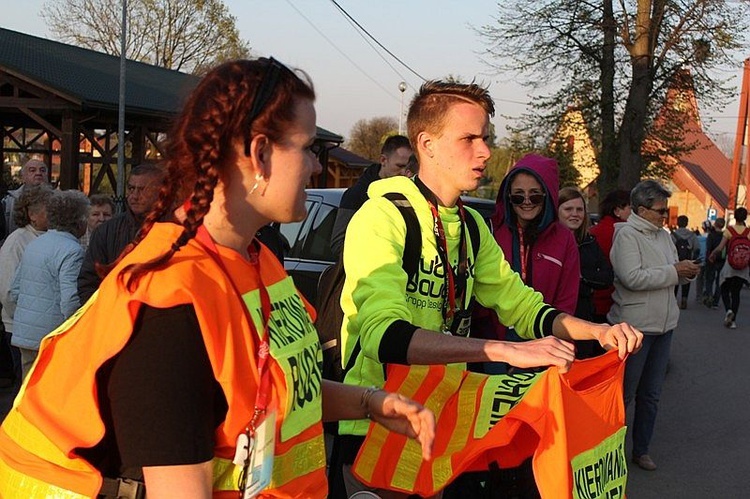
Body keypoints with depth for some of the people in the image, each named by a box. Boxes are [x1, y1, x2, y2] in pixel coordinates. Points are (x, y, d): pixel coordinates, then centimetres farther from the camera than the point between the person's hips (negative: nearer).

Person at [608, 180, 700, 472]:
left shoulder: (663, 236, 10)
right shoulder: (627, 234, -14)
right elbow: (632, 277, -25)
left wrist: (685, 271, -3)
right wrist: (673, 271, -19)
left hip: (664, 325, 8)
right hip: (635, 325, -7)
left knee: (651, 394, 16)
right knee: (624, 394, 4)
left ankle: (641, 449, 29)